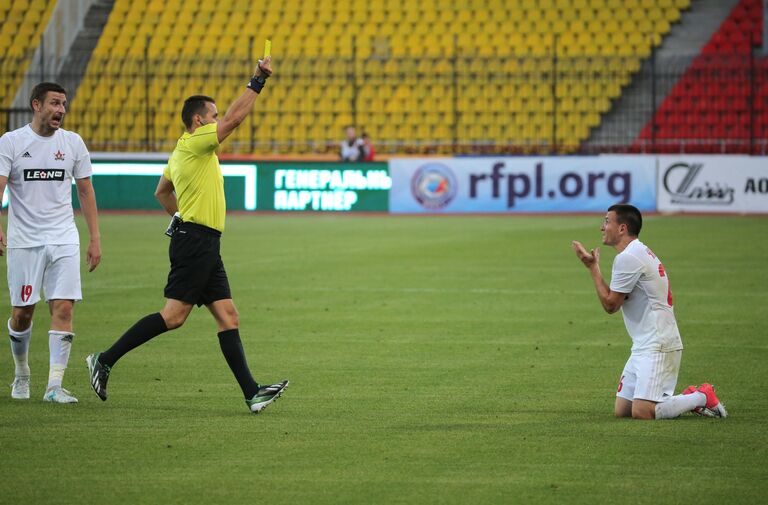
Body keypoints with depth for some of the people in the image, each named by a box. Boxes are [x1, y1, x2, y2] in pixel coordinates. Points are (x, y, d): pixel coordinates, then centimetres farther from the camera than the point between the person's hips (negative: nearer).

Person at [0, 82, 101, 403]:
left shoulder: (73, 143, 7)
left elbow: (86, 192, 12)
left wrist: (95, 239, 8)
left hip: (64, 240, 2)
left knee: (63, 308, -11)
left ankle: (55, 386, -12)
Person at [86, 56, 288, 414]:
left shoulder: (183, 152, 19)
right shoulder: (194, 143, -9)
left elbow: (162, 191, 31)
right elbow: (234, 118, -16)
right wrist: (257, 82, -11)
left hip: (205, 246, 10)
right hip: (195, 242, -10)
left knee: (227, 316, 2)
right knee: (174, 315, -11)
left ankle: (252, 393, -4)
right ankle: (105, 360, -5)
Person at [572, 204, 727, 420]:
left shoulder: (628, 257, -14)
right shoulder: (642, 252, 19)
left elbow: (610, 304, -10)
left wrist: (593, 267, -4)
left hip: (657, 346, -10)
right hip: (644, 346, 10)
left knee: (642, 412, -20)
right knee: (621, 410, 7)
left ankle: (703, 397, -1)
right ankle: (691, 397, 14)